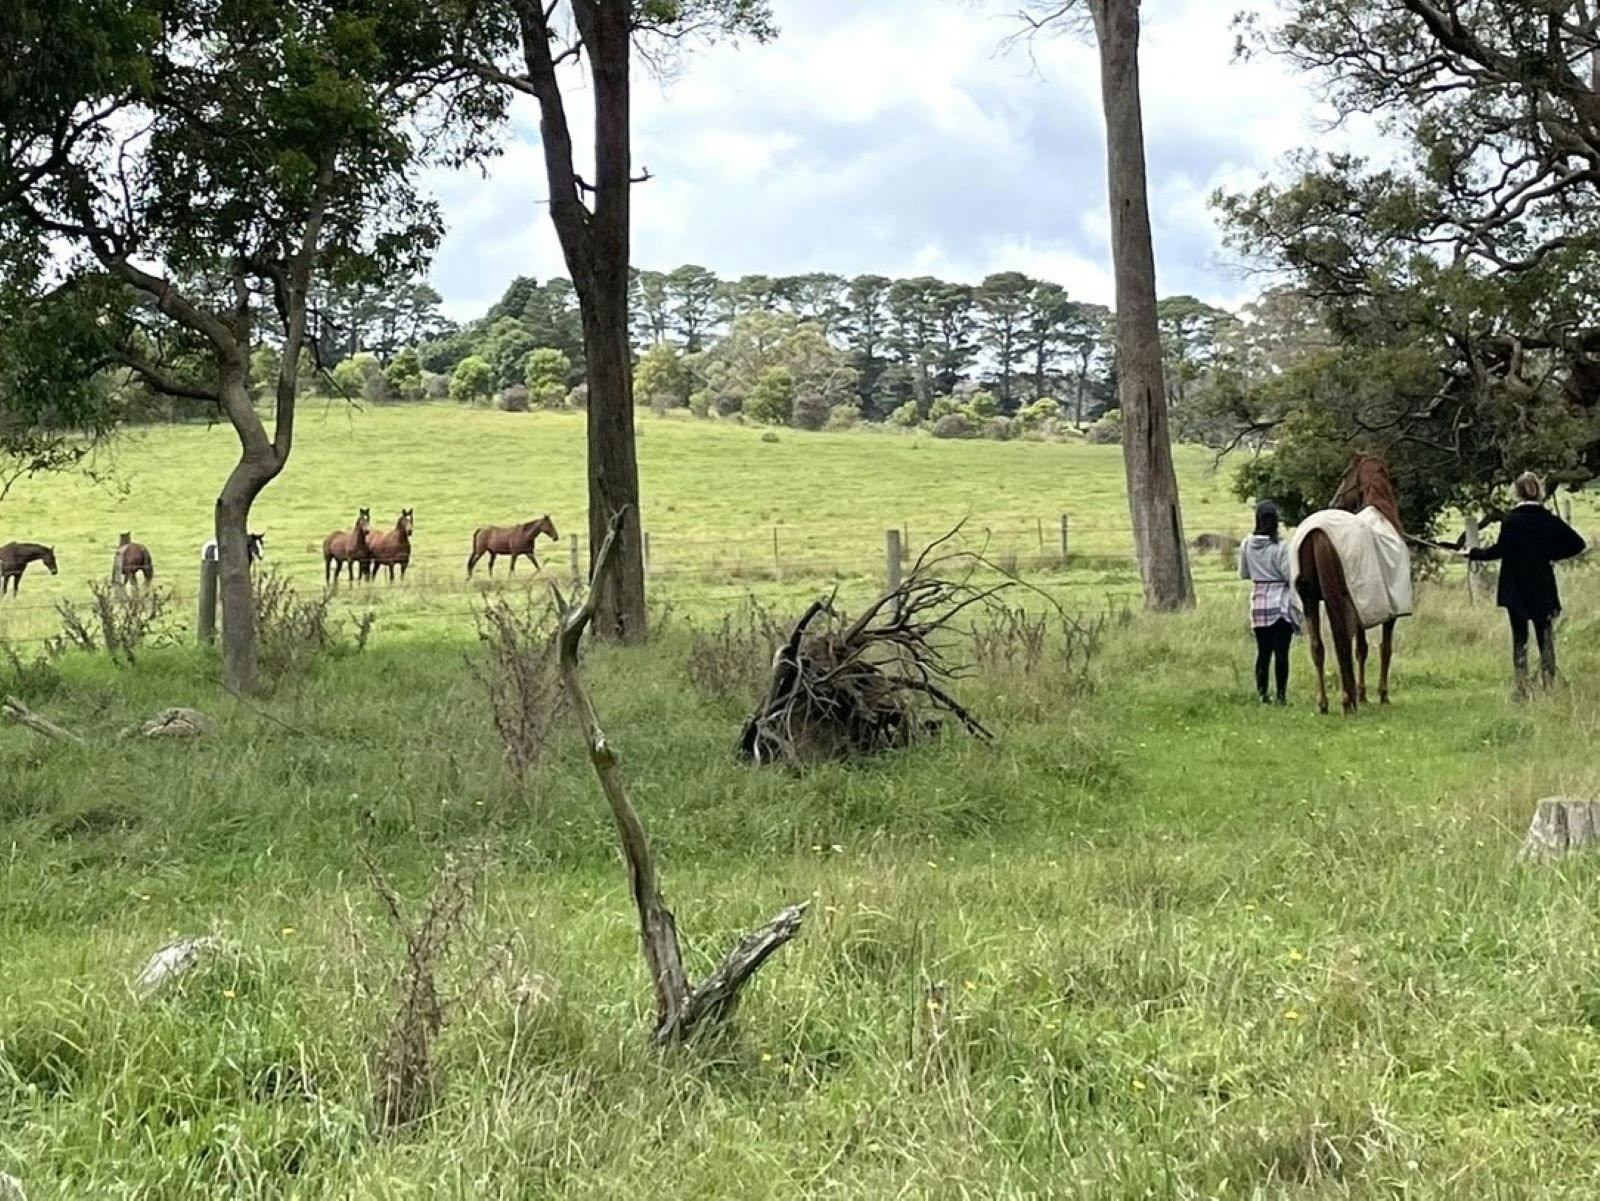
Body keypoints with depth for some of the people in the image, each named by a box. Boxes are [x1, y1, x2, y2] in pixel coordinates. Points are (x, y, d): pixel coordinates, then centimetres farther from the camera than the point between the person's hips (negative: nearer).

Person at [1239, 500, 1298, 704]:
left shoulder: (1247, 545, 0)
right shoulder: (1281, 546, -14)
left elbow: (1243, 574, 10)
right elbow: (1290, 575, -14)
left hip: (1258, 603, 4)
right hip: (1281, 604, -4)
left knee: (1263, 651, 9)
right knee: (1281, 651, 0)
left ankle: (1261, 693, 7)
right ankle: (1281, 695, 0)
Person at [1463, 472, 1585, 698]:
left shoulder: (1511, 519, -11)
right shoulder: (1549, 520, -1)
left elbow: (1500, 550, -16)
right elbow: (1577, 543, -1)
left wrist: (1473, 553, -5)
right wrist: (1553, 555, 10)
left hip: (1516, 591, -2)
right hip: (1543, 590, 2)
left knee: (1519, 638, 5)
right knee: (1545, 637, 7)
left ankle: (1522, 690, 3)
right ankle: (1550, 686, 5)